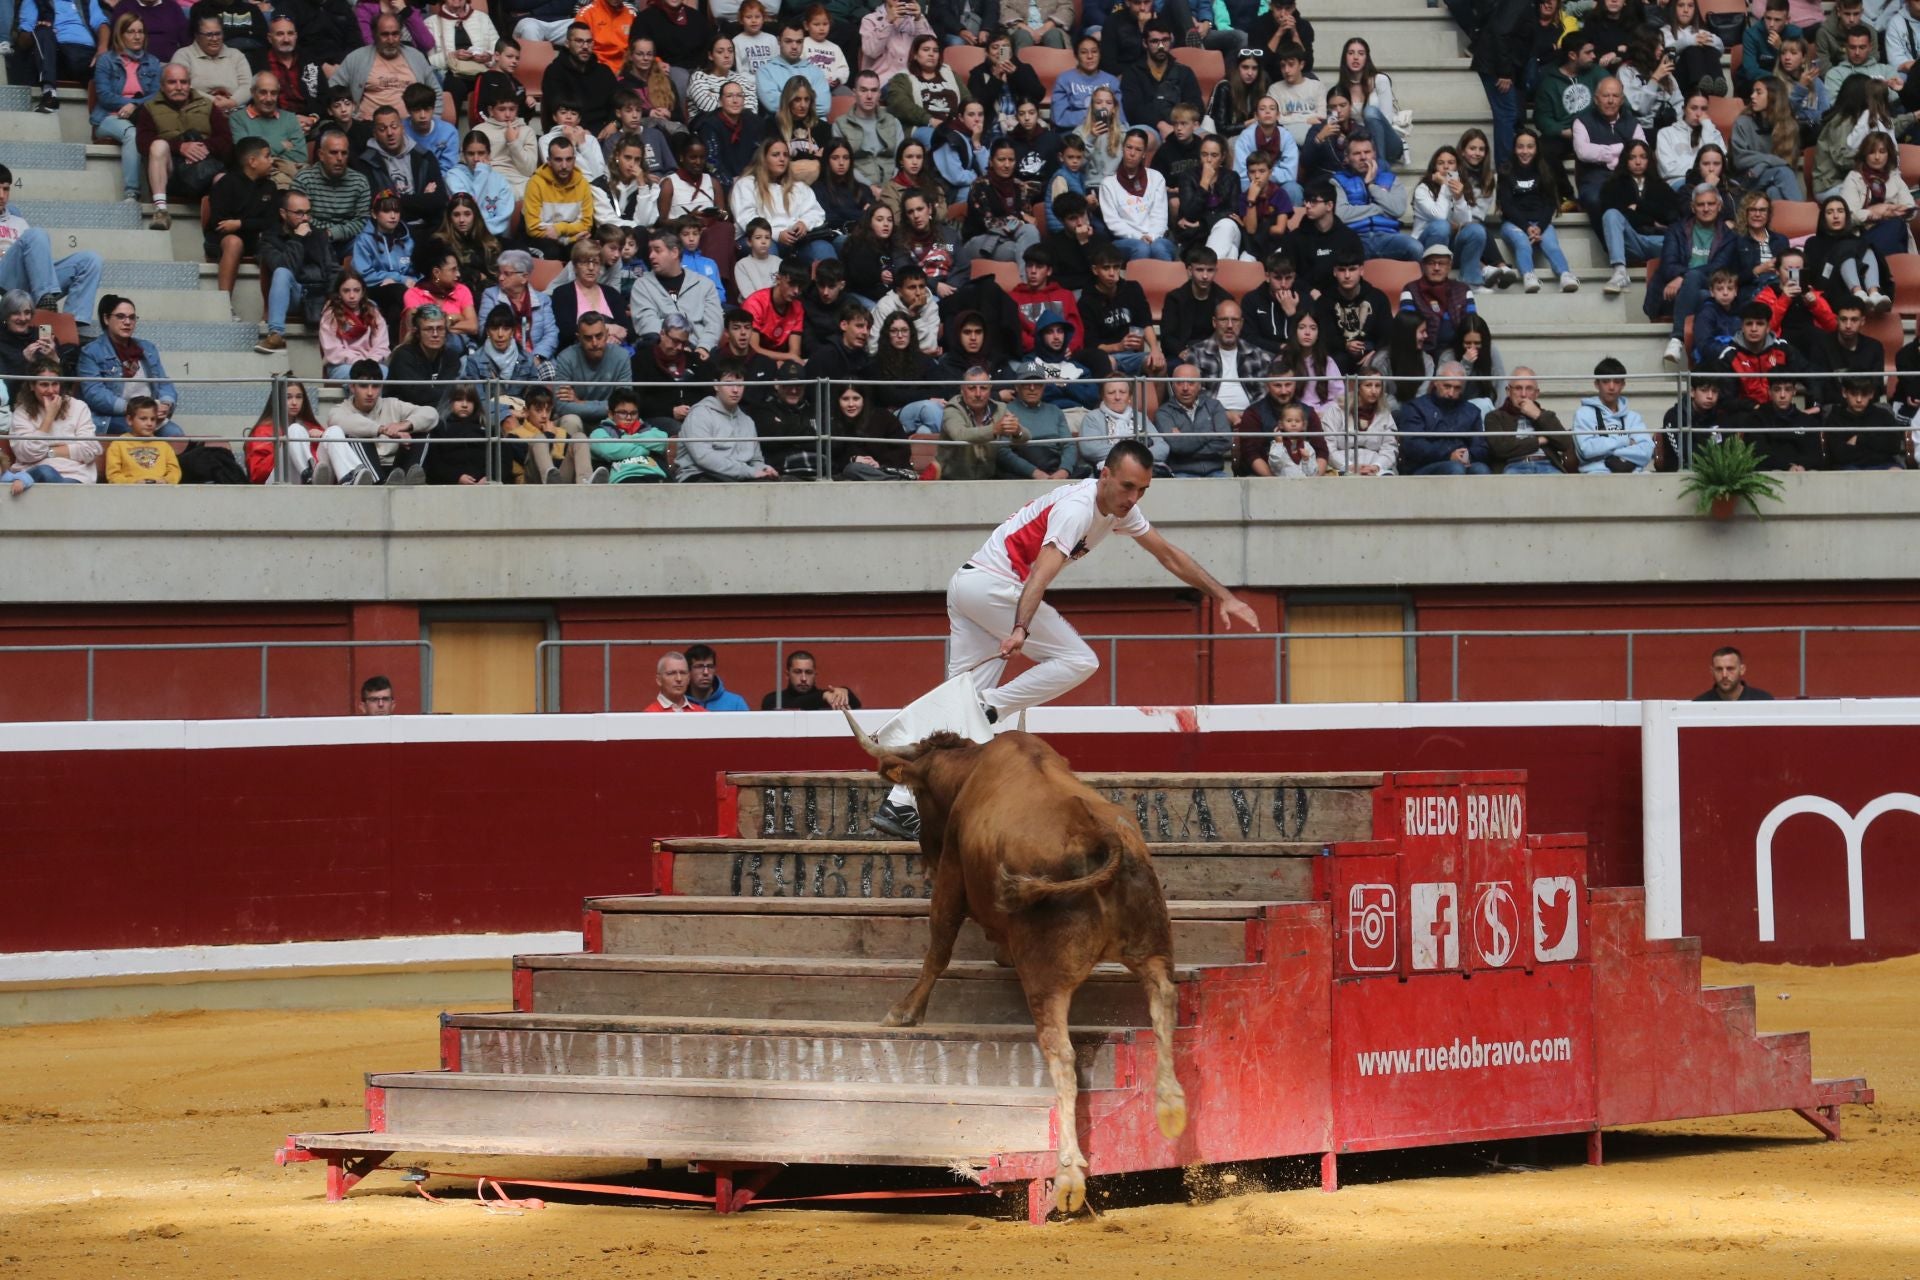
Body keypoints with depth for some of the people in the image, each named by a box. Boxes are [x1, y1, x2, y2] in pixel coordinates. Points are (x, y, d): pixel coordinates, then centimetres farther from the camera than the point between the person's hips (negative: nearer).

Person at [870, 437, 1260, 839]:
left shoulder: (1121, 508, 10)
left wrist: (1224, 597, 20)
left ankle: (900, 805, -6)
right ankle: (986, 710, -14)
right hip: (992, 582, -9)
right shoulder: (1077, 507, -20)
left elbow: (1168, 555, 21)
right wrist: (1021, 630, -47)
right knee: (1078, 661, -10)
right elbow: (1042, 573, -33)